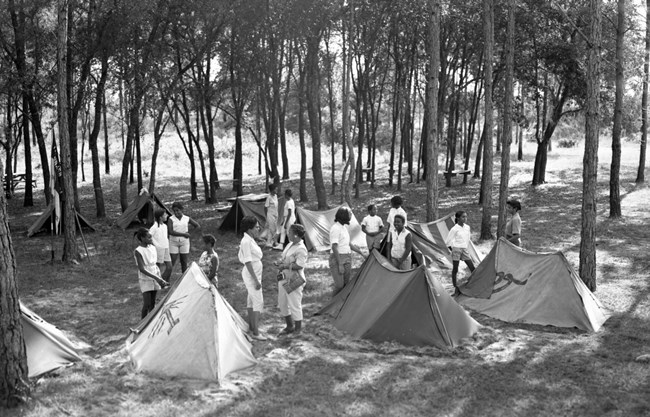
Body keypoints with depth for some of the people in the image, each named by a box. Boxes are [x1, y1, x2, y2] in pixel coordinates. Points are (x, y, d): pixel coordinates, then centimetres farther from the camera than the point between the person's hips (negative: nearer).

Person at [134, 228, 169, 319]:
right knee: (147, 304, -8)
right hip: (145, 280, -6)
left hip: (154, 279, 6)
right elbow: (142, 269, -18)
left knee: (153, 303, 9)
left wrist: (160, 278, 3)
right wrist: (156, 278, -23)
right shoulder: (138, 251, -14)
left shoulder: (152, 247, 5)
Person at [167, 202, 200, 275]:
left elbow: (197, 226, 14)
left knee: (184, 263, 5)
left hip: (184, 242, 2)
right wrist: (183, 234, -21)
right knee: (172, 262, -6)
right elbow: (171, 232, -16)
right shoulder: (171, 219, -4)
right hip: (174, 242, -2)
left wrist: (189, 232, -1)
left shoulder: (187, 219, 4)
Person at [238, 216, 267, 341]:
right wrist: (256, 280, -22)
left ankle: (251, 326, 29)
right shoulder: (246, 242, -21)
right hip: (251, 275, -10)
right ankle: (255, 332, -5)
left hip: (254, 274, 10)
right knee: (258, 302, -8)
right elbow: (248, 262, -23)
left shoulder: (250, 240, 9)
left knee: (251, 300, 17)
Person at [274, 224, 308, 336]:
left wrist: (285, 266, -20)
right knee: (282, 303, 16)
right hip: (284, 278, 10)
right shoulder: (290, 244, 8)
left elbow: (299, 265, -29)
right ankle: (289, 326, 32)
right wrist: (280, 261, 0)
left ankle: (298, 329, 19)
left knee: (294, 305, 3)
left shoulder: (301, 249, -21)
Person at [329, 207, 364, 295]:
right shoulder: (336, 228, -16)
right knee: (339, 285, -11)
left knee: (346, 284, 10)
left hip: (347, 258, 9)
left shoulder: (344, 227, 13)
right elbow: (334, 248, -21)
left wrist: (362, 253, 24)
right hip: (337, 259, -9)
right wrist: (340, 264, -23)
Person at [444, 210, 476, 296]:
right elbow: (447, 241, -5)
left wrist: (467, 247, 17)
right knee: (455, 269, 0)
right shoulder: (454, 229, -10)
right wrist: (452, 249, 1)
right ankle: (456, 289, 7)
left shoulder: (467, 227, 7)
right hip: (456, 249, -5)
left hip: (465, 250, 5)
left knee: (472, 268, 1)